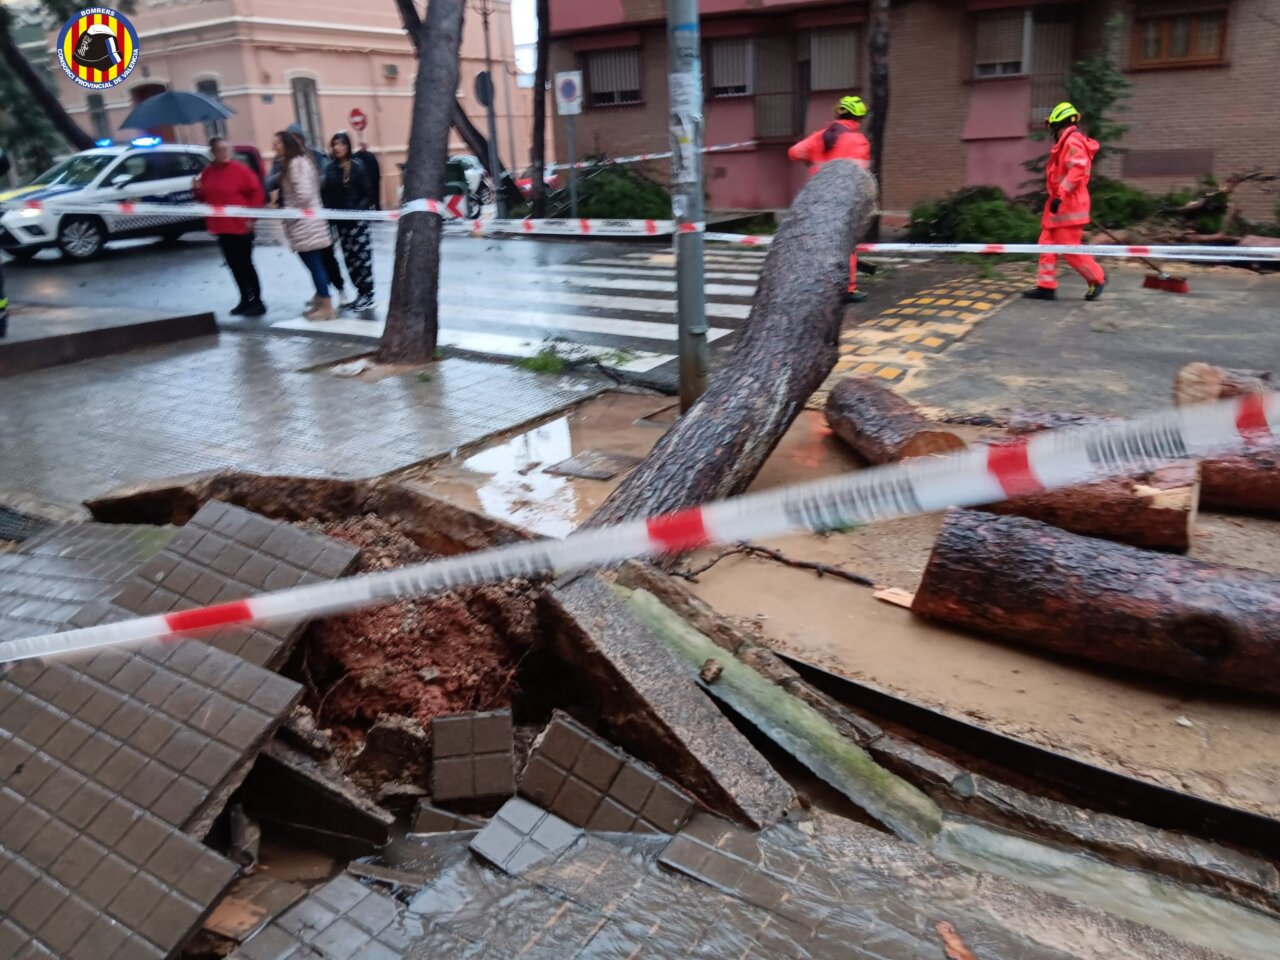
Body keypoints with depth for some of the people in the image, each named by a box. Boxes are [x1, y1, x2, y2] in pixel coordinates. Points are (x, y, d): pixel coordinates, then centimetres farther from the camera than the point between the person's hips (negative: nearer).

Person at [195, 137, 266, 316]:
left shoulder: (240, 170, -10)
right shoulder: (207, 172, 9)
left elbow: (256, 192, -10)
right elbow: (204, 198, 18)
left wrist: (251, 217, -13)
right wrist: (198, 191, -4)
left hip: (240, 226, -6)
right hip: (221, 227, 7)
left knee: (245, 264, -4)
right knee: (234, 265, 11)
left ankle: (257, 302, 3)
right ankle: (246, 300, 21)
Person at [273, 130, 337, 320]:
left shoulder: (296, 163, -15)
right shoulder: (299, 161, 16)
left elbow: (303, 194, -24)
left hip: (305, 224, -10)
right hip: (307, 222, 10)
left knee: (314, 264, -6)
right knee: (316, 264, 13)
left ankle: (327, 307, -3)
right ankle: (320, 301, 20)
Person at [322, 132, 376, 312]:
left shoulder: (357, 166, -7)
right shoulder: (330, 168, 6)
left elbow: (367, 193, -8)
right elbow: (325, 194, 6)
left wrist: (359, 209, -20)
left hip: (358, 219, -5)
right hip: (340, 220, 5)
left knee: (362, 257, -6)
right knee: (349, 258, 8)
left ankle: (368, 296, -1)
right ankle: (361, 292, 18)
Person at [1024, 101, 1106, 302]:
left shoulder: (1073, 141, -13)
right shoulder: (1067, 142, 18)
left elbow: (1077, 170, -25)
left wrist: (1060, 195, -28)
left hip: (1067, 205, -10)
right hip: (1062, 204, 10)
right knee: (1047, 244, 6)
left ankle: (1096, 278, 8)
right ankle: (1046, 286, 6)